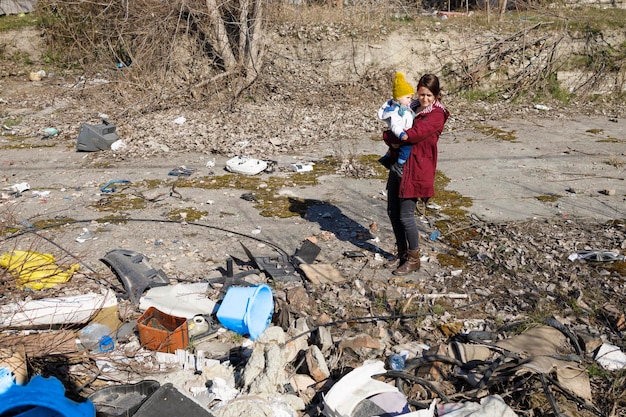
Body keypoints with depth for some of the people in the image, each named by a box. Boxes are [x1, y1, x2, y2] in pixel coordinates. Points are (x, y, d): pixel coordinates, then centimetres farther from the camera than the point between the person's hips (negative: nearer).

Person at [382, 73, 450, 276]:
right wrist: (394, 141, -6)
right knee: (392, 211, 11)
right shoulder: (414, 107, 14)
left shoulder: (436, 115, -11)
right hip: (397, 165, 8)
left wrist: (388, 136, -9)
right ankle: (402, 253, 28)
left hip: (415, 170, -8)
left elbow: (413, 135, -23)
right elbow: (397, 128, 18)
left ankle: (413, 259, 15)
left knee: (406, 215, -4)